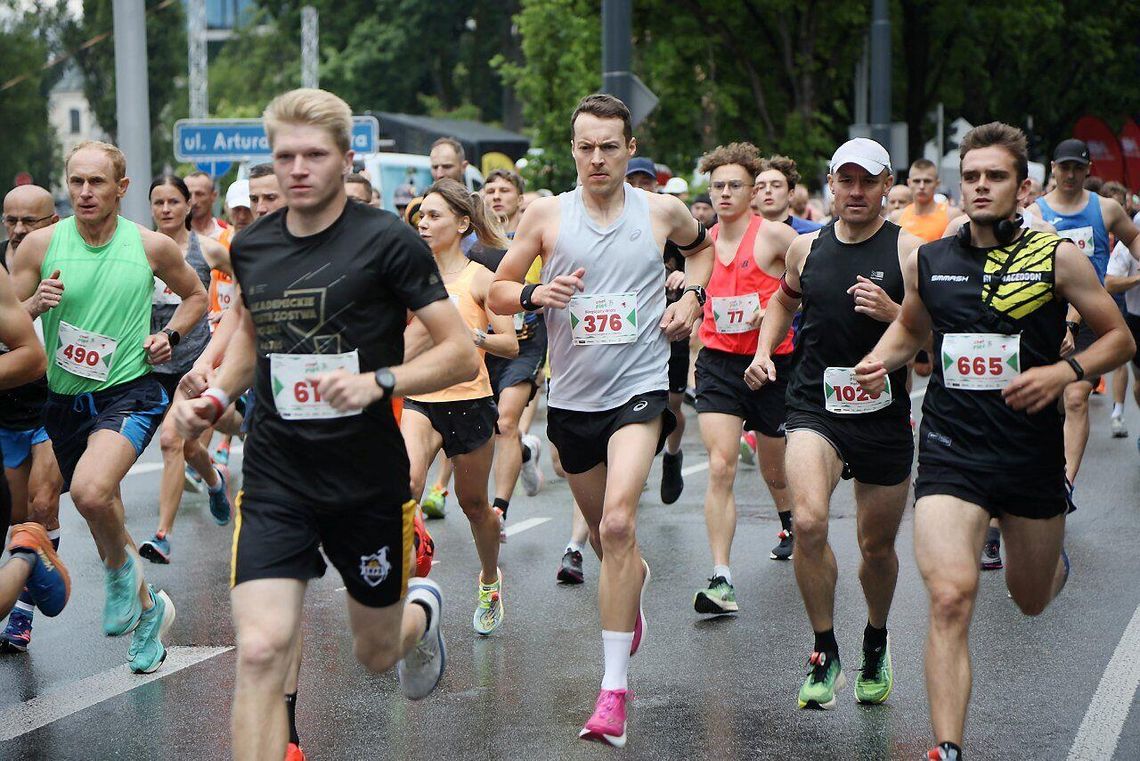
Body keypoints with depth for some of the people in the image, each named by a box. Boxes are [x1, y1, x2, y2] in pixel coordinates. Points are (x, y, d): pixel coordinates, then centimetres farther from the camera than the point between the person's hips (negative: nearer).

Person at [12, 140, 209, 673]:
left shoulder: (152, 246, -4)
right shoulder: (41, 245, -4)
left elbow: (195, 295, 15)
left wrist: (170, 335, -2)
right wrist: (35, 304, -20)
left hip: (128, 394, -4)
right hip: (63, 400, 4)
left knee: (91, 491, -31)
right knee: (102, 516, 18)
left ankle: (122, 568, -1)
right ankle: (147, 607, 43)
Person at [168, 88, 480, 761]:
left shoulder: (388, 240, -11)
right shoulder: (251, 247, 4)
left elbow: (462, 354, -11)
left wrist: (378, 382, -26)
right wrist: (216, 396, 8)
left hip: (370, 478, -2)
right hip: (276, 479, 2)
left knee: (377, 654, 16)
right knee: (261, 653, -15)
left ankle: (423, 611, 53)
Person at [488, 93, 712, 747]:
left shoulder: (663, 211, 0)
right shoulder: (546, 214, -1)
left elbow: (702, 243, 22)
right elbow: (498, 292, 4)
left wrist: (692, 295, 5)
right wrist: (536, 294, -17)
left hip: (639, 388, -3)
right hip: (572, 397, 3)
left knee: (618, 524, -21)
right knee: (605, 533, 17)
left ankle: (615, 688, -19)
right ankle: (634, 601, 53)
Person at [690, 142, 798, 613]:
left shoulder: (774, 235, -7)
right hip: (718, 362, 2)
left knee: (774, 471, 15)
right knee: (720, 468, -15)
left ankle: (791, 522, 51)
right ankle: (721, 581, -18)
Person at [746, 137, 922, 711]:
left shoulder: (908, 250, -6)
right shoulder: (806, 248, 5)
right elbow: (785, 300, 26)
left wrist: (893, 313, -24)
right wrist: (764, 352, 11)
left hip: (884, 412, -1)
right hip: (815, 406, 1)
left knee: (877, 544, 12)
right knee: (808, 521, -22)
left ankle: (876, 643, 41)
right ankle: (825, 653, -6)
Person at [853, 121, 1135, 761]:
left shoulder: (1058, 257, -4)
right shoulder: (928, 261, 3)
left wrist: (1065, 371, -15)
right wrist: (882, 360, 2)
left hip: (1033, 453, 0)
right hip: (951, 450, 0)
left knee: (1032, 600, 19)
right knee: (951, 597, -19)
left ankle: (1052, 553, 58)